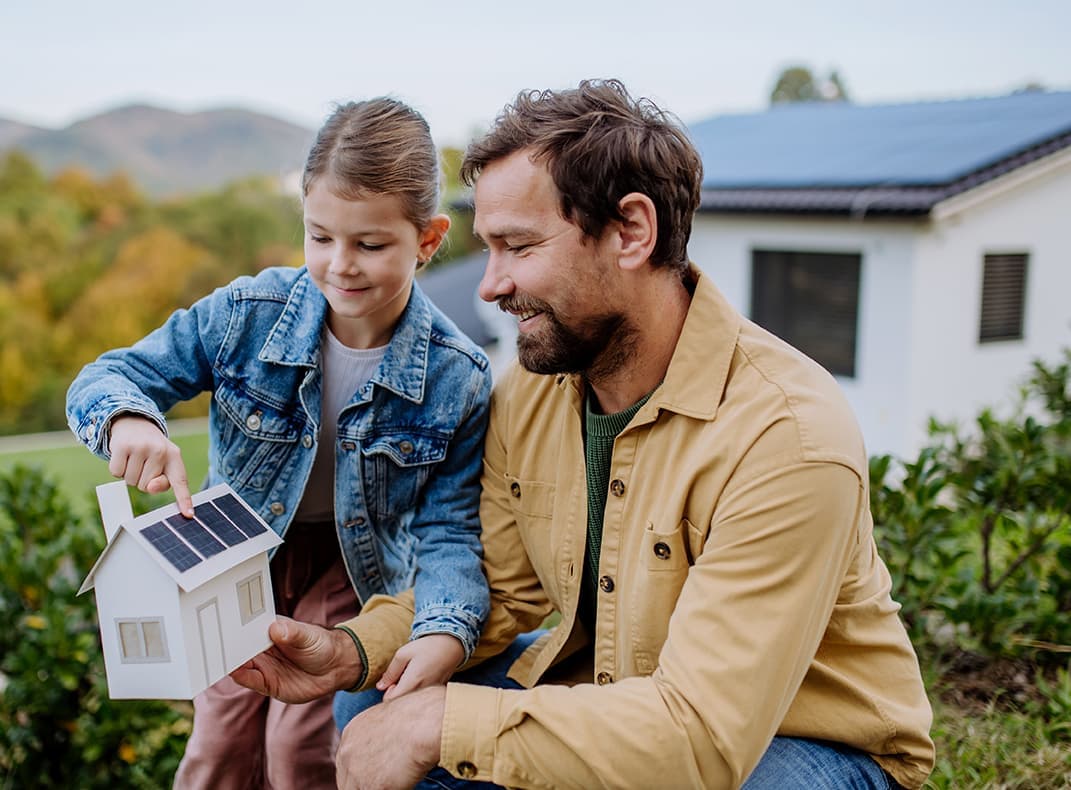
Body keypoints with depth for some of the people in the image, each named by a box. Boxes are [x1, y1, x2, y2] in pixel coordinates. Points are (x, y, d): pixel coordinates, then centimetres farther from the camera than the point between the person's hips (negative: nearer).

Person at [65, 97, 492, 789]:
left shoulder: (457, 379, -23)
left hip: (356, 567, -1)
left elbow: (449, 530, -19)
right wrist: (127, 419, -40)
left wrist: (447, 630, -38)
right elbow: (109, 377, -14)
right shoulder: (247, 315, -21)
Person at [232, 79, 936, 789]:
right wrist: (353, 653, -14)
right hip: (612, 689, 6)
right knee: (370, 713, -4)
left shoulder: (786, 437, -31)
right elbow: (496, 589, 2)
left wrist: (443, 721, -31)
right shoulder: (528, 391, -8)